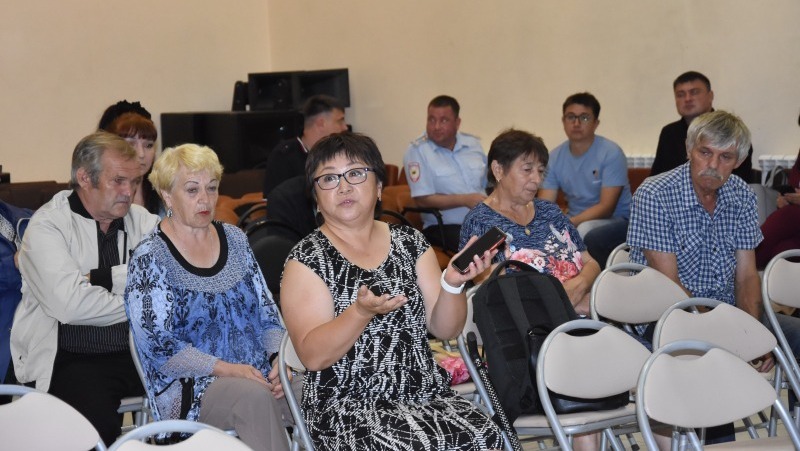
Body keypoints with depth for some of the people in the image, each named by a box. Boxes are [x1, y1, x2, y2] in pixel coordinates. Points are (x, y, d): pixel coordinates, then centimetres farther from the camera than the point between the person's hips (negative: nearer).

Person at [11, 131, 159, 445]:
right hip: (73, 358, -4)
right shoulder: (47, 225, -3)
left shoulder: (142, 220, 12)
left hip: (140, 349, 4)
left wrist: (99, 278, -13)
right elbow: (70, 304, -18)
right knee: (98, 423, -31)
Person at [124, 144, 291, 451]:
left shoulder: (234, 239, 13)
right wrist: (226, 369, -21)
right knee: (254, 397, -36)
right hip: (190, 387, -5)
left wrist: (279, 360, -6)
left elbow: (267, 310, 13)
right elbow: (156, 343, -11)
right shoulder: (149, 258, -4)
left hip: (258, 375, 5)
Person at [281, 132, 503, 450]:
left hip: (426, 393, 4)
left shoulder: (409, 242, 11)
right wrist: (362, 312, -25)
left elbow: (444, 328, 7)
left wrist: (453, 284, -12)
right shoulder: (307, 258, 0)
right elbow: (312, 355, -10)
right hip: (348, 404, -4)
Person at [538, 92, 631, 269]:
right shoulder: (555, 157, 2)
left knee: (585, 232, -36)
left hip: (616, 220, -4)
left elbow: (606, 207, -18)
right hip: (575, 222, 4)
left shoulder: (611, 153, -11)